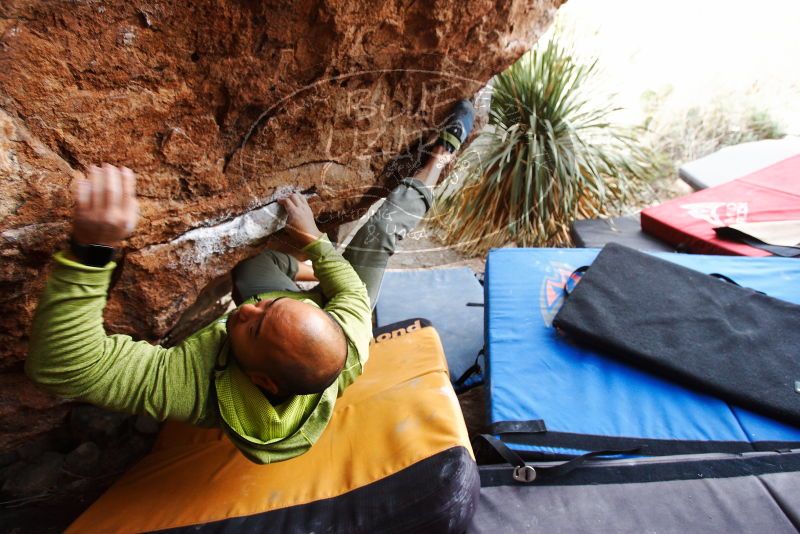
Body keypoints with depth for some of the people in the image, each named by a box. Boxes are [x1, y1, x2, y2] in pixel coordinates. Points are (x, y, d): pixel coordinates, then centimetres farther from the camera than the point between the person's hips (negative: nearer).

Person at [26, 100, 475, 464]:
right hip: (341, 314, 0)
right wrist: (312, 238, -13)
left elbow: (62, 362, -50)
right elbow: (353, 293, -23)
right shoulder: (347, 342, -46)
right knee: (383, 228, 0)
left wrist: (91, 250, -62)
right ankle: (442, 155, 26)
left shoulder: (199, 384, -49)